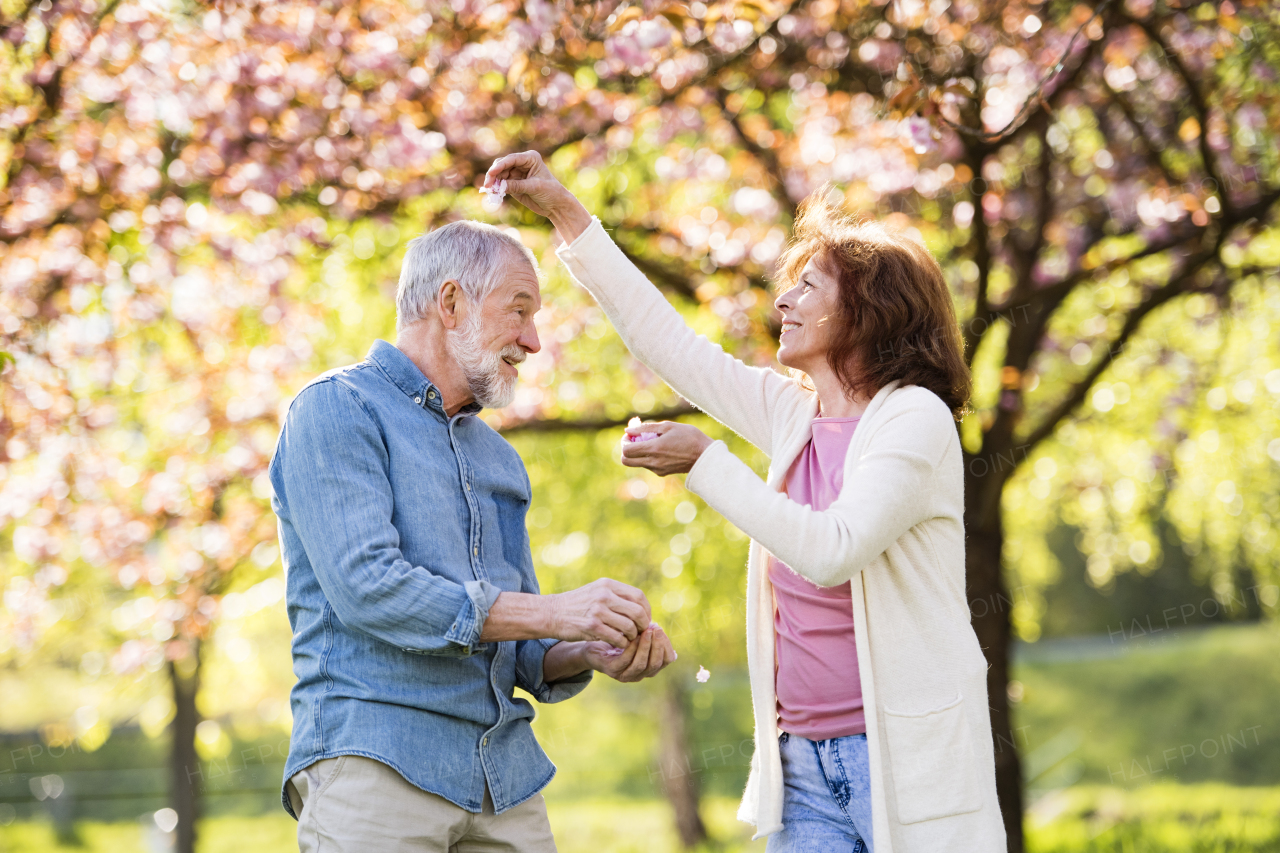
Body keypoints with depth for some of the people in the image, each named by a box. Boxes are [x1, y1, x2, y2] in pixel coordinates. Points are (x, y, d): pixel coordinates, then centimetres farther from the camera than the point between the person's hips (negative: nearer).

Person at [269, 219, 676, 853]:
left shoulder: (499, 458, 21)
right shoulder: (335, 409, -2)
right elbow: (366, 587, -16)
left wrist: (591, 654, -2)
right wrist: (555, 613, -16)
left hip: (505, 777, 6)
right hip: (376, 761, -6)